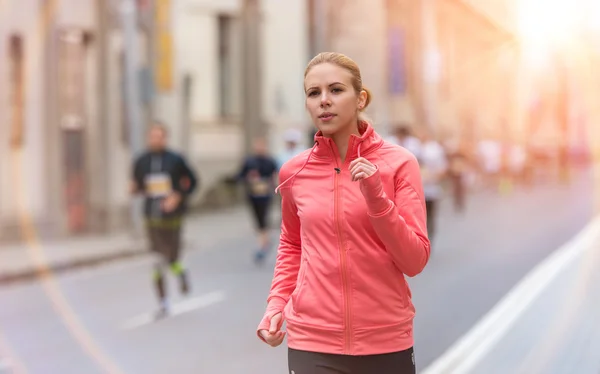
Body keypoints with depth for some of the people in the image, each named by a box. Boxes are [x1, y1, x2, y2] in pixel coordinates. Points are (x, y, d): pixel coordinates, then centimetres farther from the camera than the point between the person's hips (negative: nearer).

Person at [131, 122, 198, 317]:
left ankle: (181, 273, 33)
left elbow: (192, 181, 3)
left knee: (171, 260, -4)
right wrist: (135, 188, -10)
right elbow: (137, 185, 14)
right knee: (157, 265, 2)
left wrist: (179, 196, -11)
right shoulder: (141, 161, 4)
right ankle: (163, 303, 16)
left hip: (172, 219, -2)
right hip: (152, 220, 2)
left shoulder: (175, 160, -3)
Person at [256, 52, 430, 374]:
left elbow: (415, 261, -8)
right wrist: (277, 302, 4)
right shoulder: (294, 172, 0)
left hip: (386, 342, -1)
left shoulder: (398, 163, -6)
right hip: (313, 342, 1)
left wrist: (376, 198, -18)